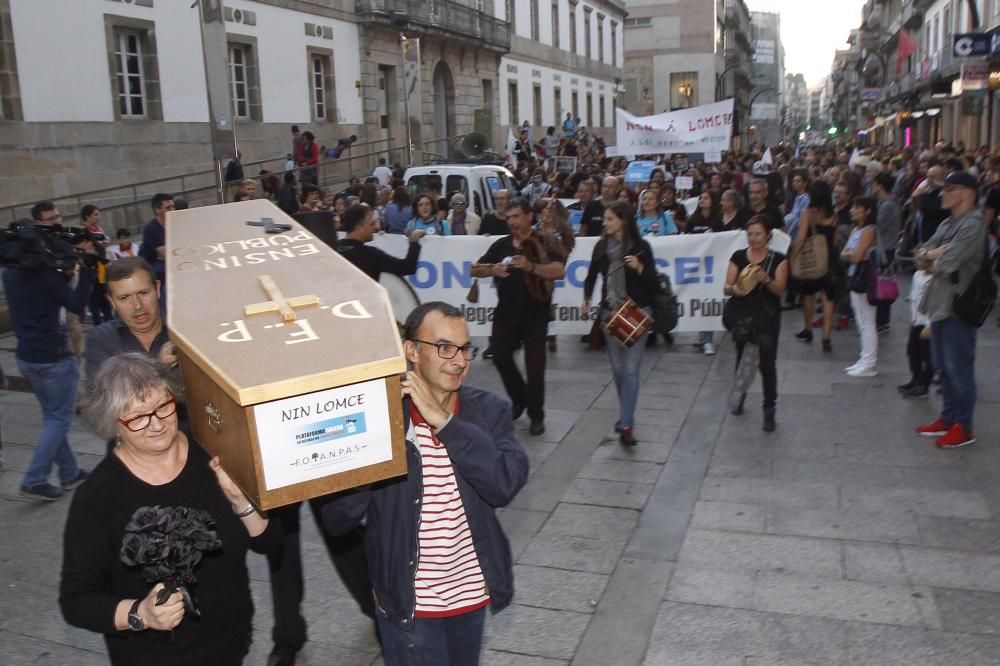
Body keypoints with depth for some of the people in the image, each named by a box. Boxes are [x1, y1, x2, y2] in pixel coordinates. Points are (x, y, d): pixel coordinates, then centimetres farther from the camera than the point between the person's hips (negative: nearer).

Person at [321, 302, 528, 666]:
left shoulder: (487, 410, -6)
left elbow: (506, 483, -22)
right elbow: (337, 519, -15)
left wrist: (443, 420, -25)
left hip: (473, 595, 3)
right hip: (408, 604, -3)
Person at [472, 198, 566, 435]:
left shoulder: (545, 243, -6)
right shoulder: (501, 244, 7)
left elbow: (560, 271, -20)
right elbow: (474, 270, 8)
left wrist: (531, 266, -34)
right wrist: (492, 269, -13)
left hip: (535, 314, -4)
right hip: (506, 313, 5)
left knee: (535, 366, -1)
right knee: (501, 357, 9)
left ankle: (536, 416, 14)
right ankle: (519, 399, 32)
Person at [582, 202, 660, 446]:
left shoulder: (640, 247, -7)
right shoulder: (602, 246, 3)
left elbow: (653, 284, -6)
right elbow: (592, 275, 14)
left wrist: (640, 268, -23)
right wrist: (587, 298, -1)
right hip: (609, 312, 4)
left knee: (631, 369, -7)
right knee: (618, 368, 12)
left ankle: (627, 425, -6)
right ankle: (626, 414, 30)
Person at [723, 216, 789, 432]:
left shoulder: (778, 259, 0)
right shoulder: (738, 256, 3)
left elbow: (780, 289, -9)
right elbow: (726, 288, -1)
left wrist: (766, 279, -29)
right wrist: (735, 288, -24)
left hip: (767, 318, -2)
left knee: (767, 363, -6)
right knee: (742, 358, 13)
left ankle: (769, 410, 4)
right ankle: (740, 393, 40)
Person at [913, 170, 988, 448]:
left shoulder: (972, 224, -16)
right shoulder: (948, 224, 13)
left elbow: (946, 262, -23)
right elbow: (921, 254, 10)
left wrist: (931, 259, -3)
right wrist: (935, 253, -10)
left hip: (958, 306, -9)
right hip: (940, 303, 9)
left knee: (959, 368, -1)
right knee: (943, 367, 17)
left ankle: (963, 427, 10)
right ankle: (948, 417, 28)